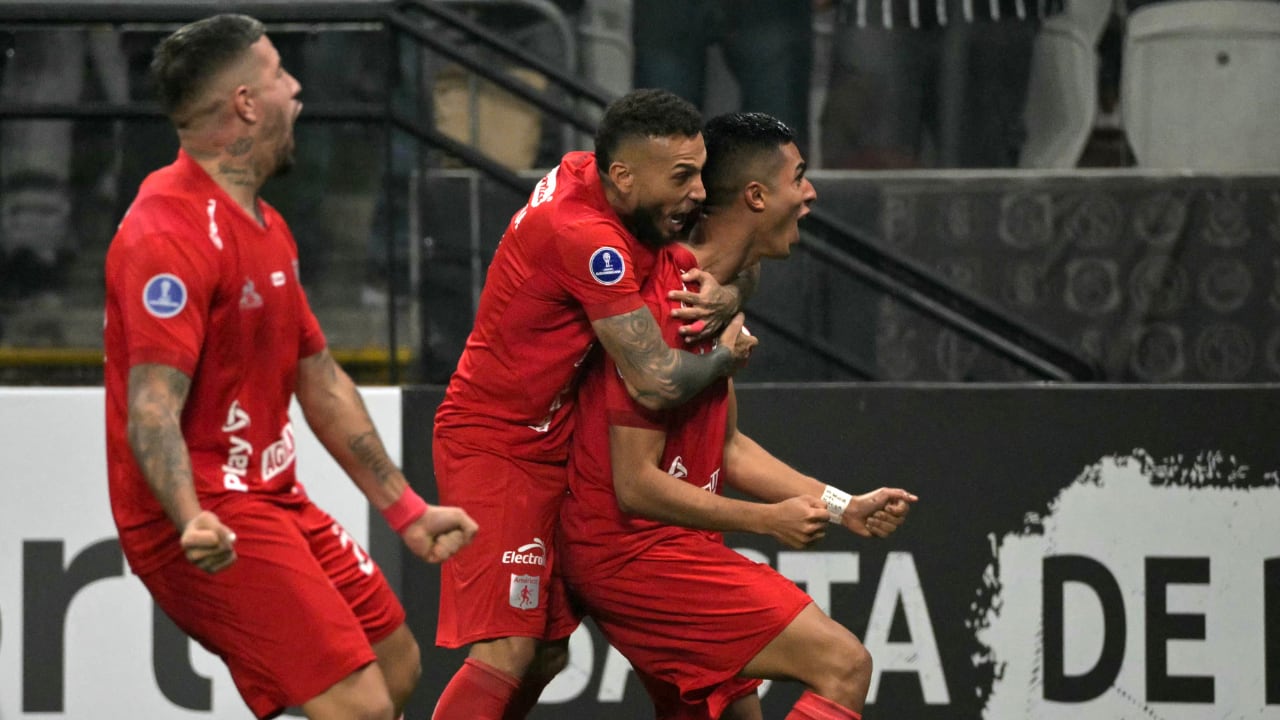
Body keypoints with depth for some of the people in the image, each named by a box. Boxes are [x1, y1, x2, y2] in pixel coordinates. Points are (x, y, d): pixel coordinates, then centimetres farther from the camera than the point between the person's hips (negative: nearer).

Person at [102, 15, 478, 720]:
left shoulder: (263, 225, 15)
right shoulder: (170, 234, -20)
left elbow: (320, 381, 22)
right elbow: (152, 409, -29)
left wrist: (405, 509, 21)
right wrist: (193, 521, -45)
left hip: (272, 498, 10)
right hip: (209, 524, -10)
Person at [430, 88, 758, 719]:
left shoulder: (585, 174, 0)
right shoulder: (586, 236, -27)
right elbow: (659, 382, -29)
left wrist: (729, 294, -9)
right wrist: (726, 354, -8)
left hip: (548, 448, 10)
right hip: (496, 448, -10)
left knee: (546, 654, 10)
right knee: (506, 654, -18)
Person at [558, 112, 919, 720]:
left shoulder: (717, 296, 13)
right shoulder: (667, 303, -21)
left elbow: (726, 448, 20)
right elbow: (636, 485, -22)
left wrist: (843, 506, 14)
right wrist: (769, 520, -15)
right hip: (637, 550, -11)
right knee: (844, 666, -16)